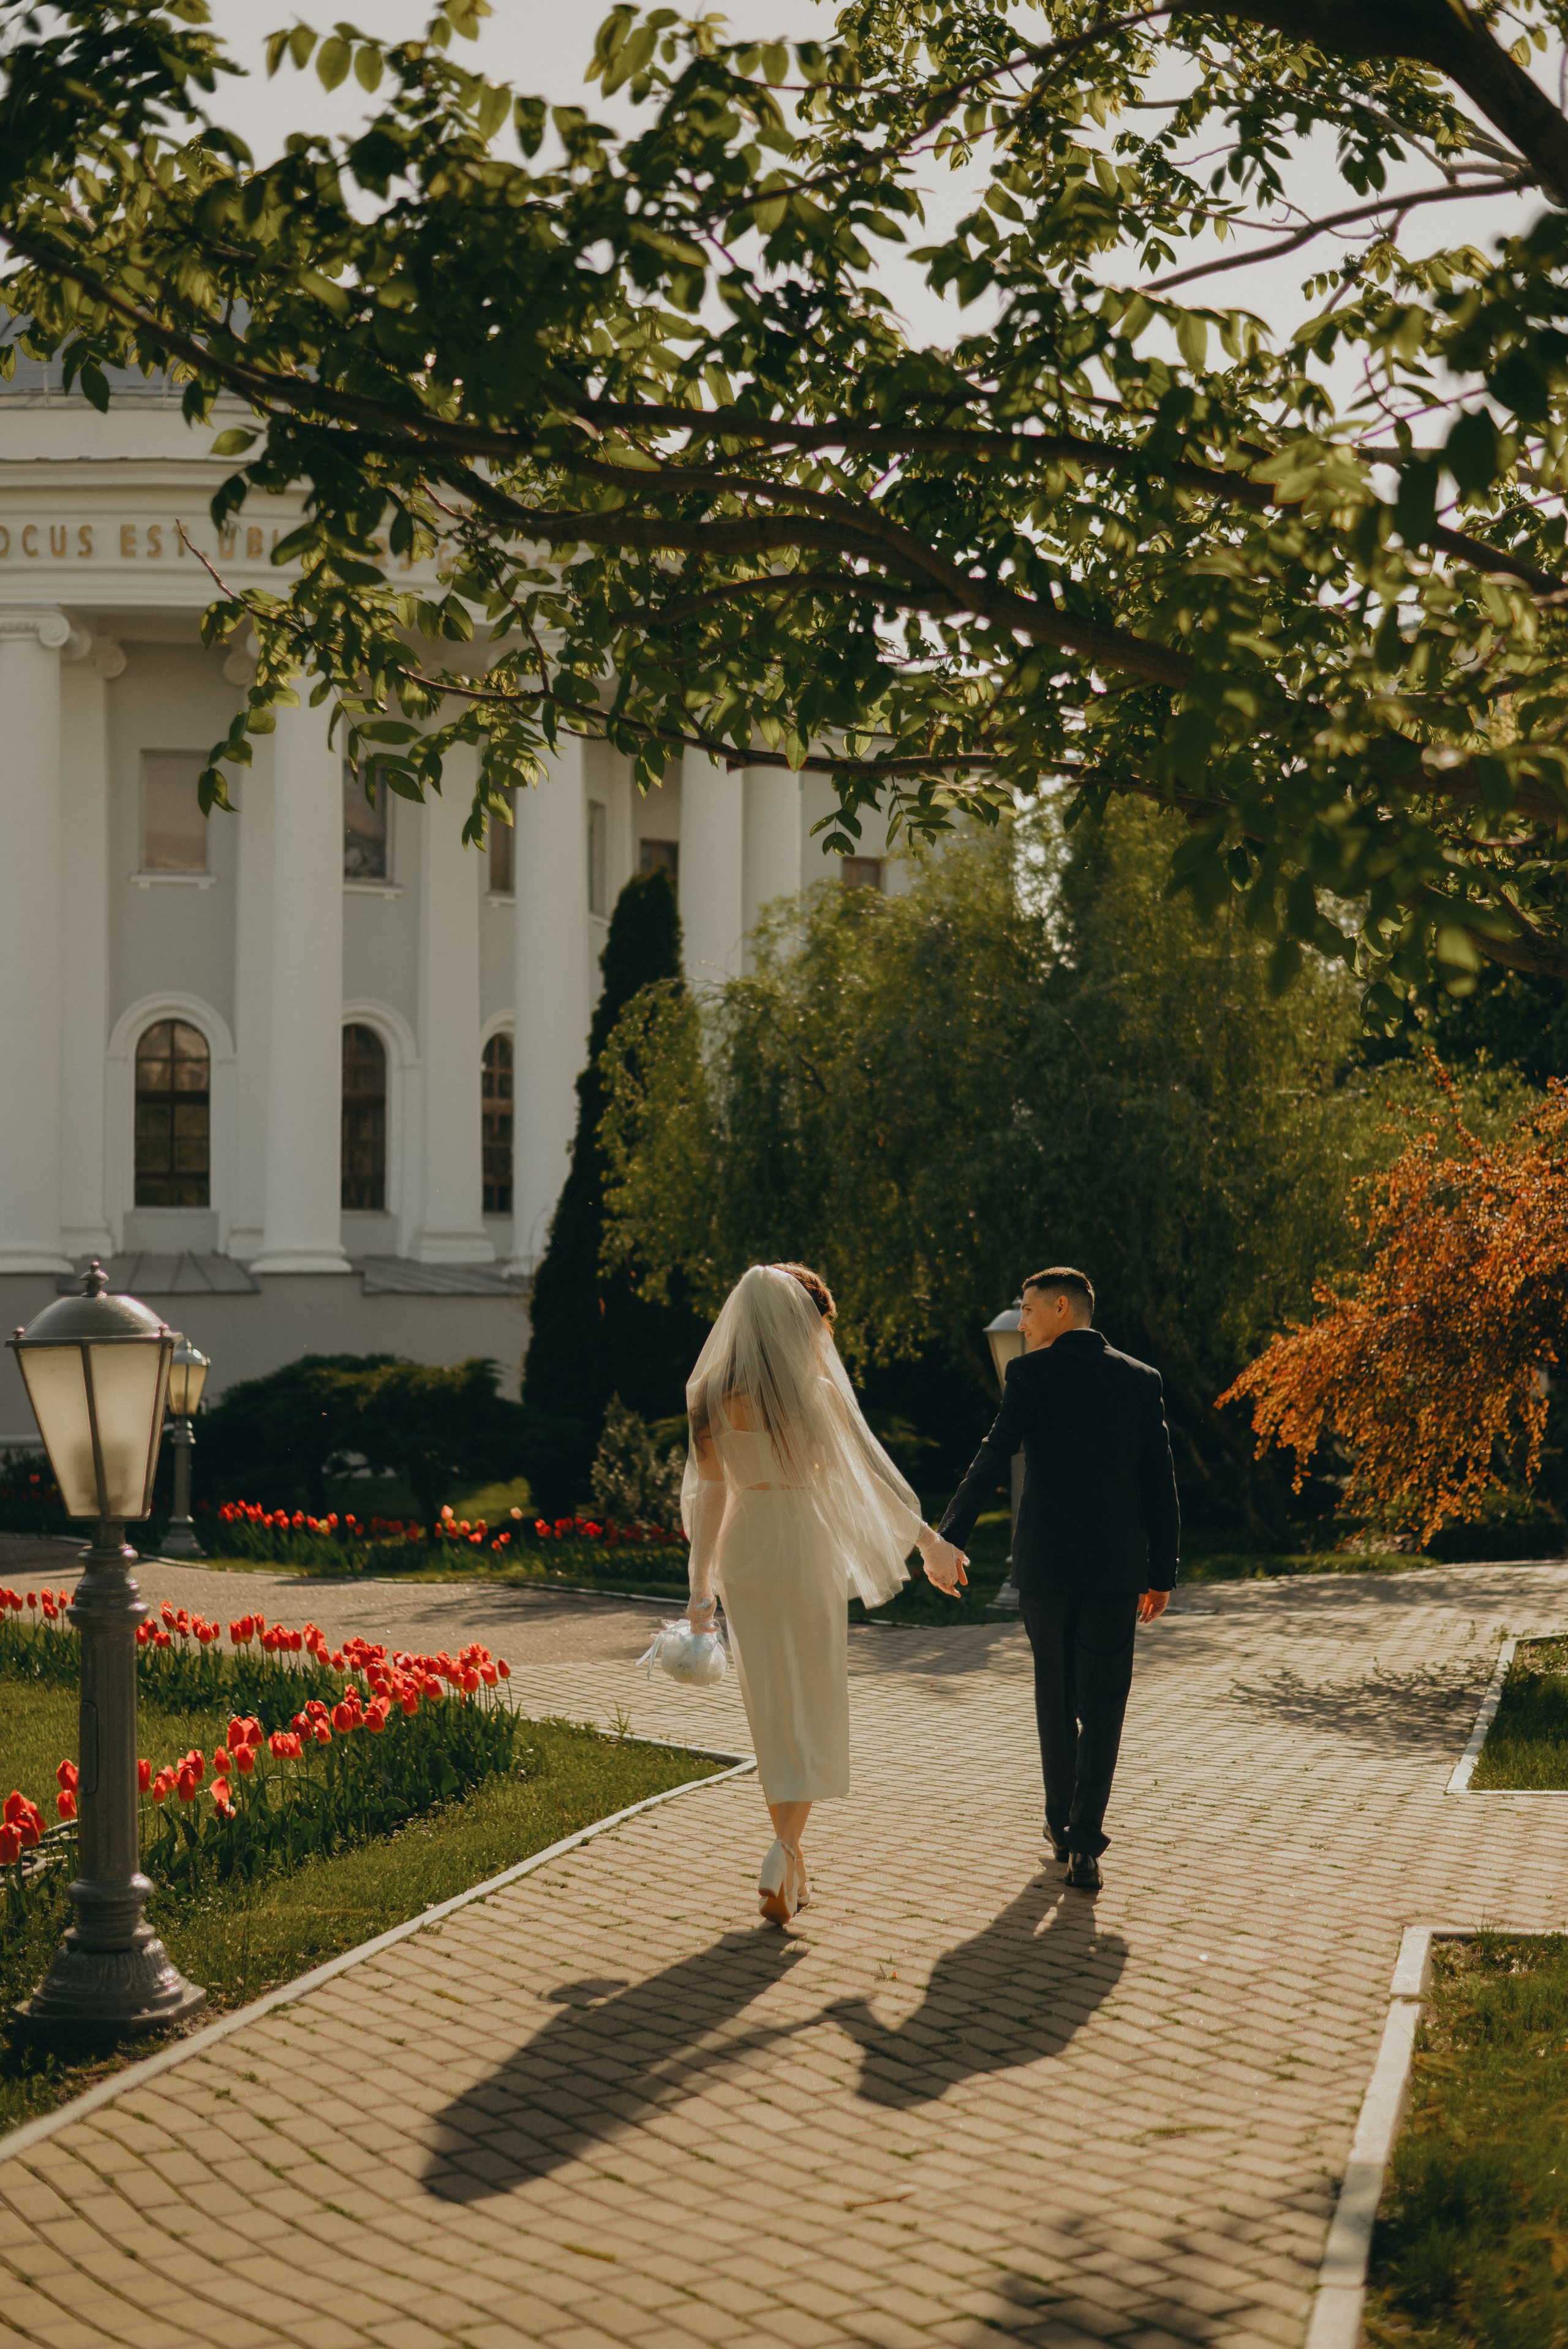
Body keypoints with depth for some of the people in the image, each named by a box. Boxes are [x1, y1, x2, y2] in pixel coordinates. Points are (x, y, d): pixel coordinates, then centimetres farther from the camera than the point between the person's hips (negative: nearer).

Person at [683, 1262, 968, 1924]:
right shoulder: (817, 1392, -12)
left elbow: (710, 1492, 2)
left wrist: (702, 1584, 9)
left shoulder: (712, 1397, -2)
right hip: (807, 1545, -3)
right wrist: (930, 1541, 6)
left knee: (768, 1704, 13)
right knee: (813, 1708, 5)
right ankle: (784, 1850, -13)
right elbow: (870, 1474, -6)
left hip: (744, 1547, 4)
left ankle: (791, 1863, 18)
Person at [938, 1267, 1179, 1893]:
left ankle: (1061, 1823, 25)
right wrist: (1161, 1573, 11)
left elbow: (994, 1460, -12)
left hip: (1045, 1561, -1)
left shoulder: (1032, 1373, -5)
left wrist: (949, 1538, -9)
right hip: (1116, 1567, 1)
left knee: (1055, 1695, 16)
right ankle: (1085, 1842, -7)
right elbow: (1160, 1483, 5)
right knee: (1102, 1704, 2)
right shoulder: (1142, 1379, 5)